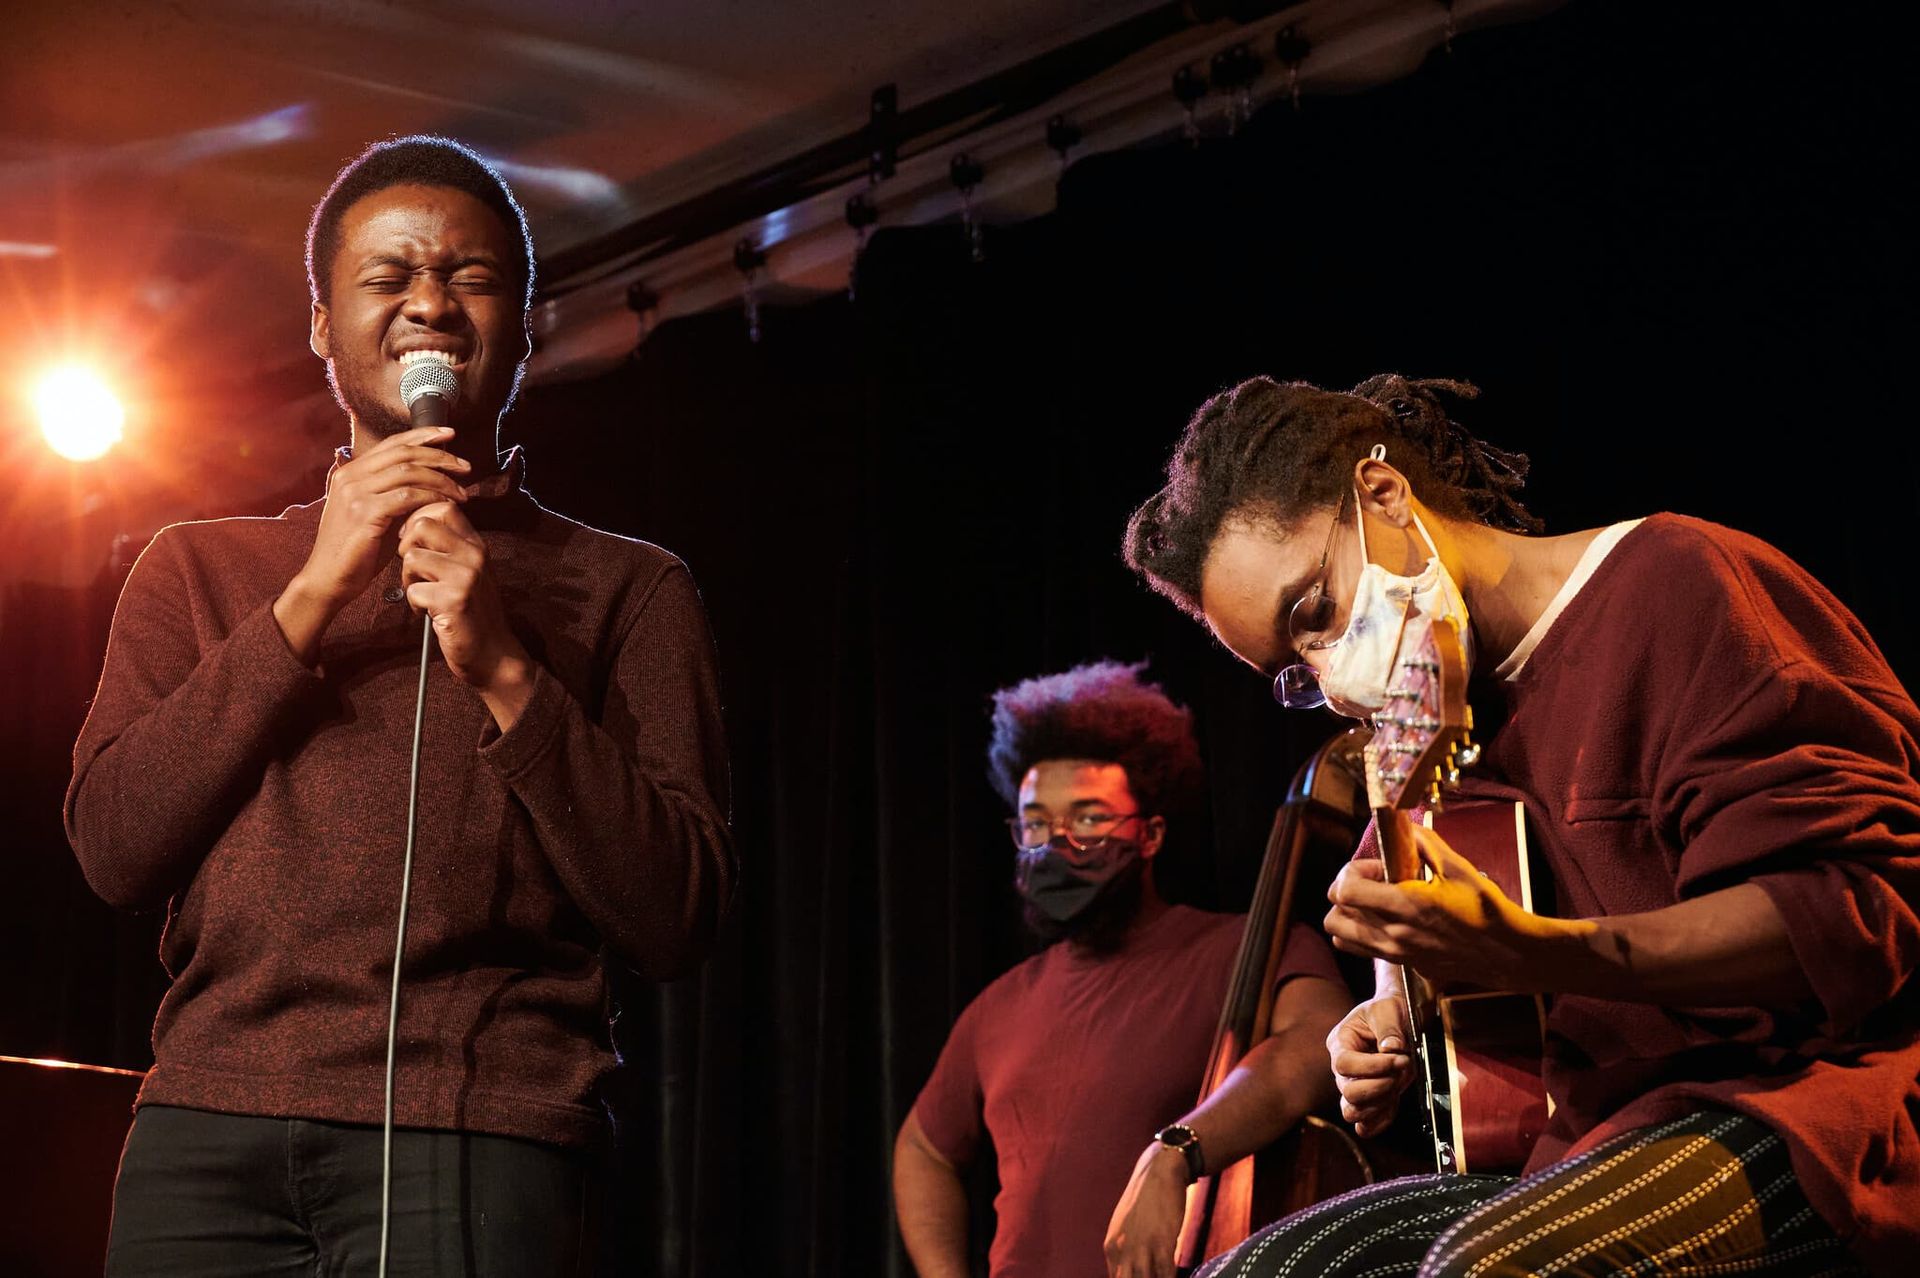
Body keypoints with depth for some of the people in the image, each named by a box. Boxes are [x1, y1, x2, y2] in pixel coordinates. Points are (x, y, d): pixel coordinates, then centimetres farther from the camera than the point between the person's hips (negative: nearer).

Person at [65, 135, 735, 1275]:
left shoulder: (623, 586, 11)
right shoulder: (201, 568, 19)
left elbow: (676, 923, 2)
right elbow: (114, 846, 4)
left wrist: (505, 674, -8)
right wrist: (310, 601, -2)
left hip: (474, 1146, -2)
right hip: (204, 1135, 2)